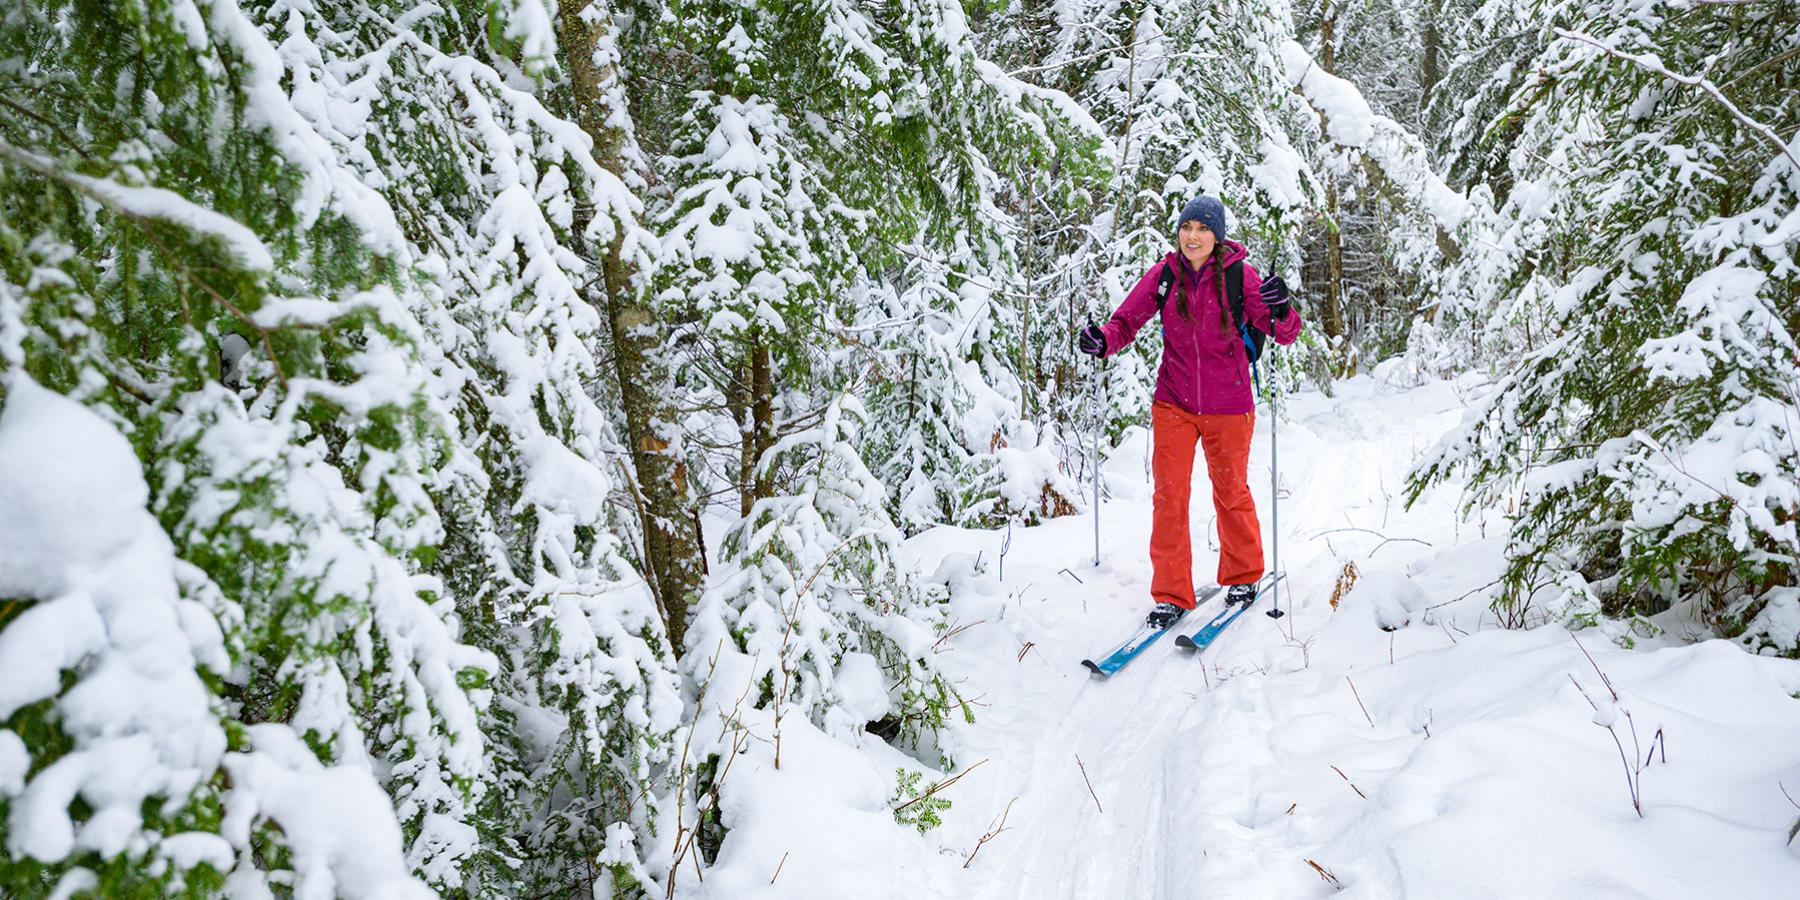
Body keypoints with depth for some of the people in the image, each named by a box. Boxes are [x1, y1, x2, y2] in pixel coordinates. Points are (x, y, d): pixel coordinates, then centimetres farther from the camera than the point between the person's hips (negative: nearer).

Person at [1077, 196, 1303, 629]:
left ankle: (1243, 576, 36)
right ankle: (1171, 595, 10)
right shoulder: (1163, 274, -3)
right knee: (1169, 496, -1)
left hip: (1227, 406, -1)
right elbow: (1127, 320, -2)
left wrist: (1281, 310, -33)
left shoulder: (1239, 276, -9)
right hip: (1174, 403, 1)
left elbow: (1285, 334, -10)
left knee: (1231, 492, 13)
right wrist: (1102, 340, -24)